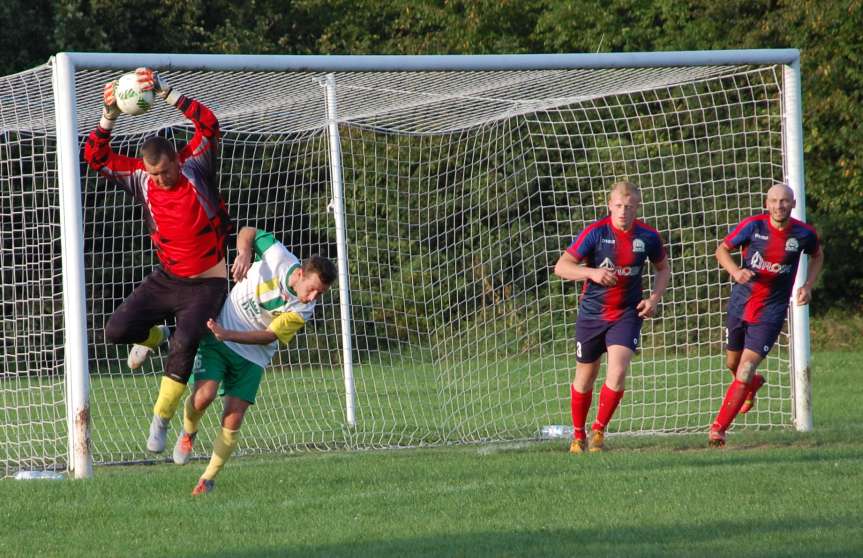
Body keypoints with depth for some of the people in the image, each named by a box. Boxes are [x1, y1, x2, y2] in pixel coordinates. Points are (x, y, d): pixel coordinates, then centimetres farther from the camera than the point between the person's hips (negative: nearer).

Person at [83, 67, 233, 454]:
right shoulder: (140, 178, -4)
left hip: (205, 284, -4)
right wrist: (109, 115, -19)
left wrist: (164, 91, -34)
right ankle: (153, 336, 28)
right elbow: (95, 157, -5)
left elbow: (208, 122, -26)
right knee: (117, 330, -9)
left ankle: (161, 418, -10)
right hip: (166, 279, 4)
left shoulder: (196, 165, -13)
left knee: (185, 341, -26)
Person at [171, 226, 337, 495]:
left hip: (252, 355, 1)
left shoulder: (302, 310, -15)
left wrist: (228, 334, -32)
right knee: (203, 396, -20)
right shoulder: (278, 257, -18)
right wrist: (244, 253, -22)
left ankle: (209, 479, 9)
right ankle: (188, 433, 14)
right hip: (217, 335, -1)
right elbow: (248, 232, -1)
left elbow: (269, 336, -19)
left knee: (233, 420, -8)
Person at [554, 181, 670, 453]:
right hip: (592, 314, 0)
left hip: (628, 313, 0)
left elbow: (663, 269, 13)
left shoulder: (648, 237, -6)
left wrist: (654, 298, -3)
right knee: (585, 377, 10)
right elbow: (561, 267, -16)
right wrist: (592, 272, -32)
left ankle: (599, 430, -1)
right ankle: (578, 435, 29)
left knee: (618, 372, -18)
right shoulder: (596, 232, -14)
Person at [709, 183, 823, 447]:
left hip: (771, 313, -2)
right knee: (733, 364, 19)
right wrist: (735, 271, -19)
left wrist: (808, 286, 0)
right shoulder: (753, 226, -11)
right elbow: (722, 249, 1)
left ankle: (719, 428, -6)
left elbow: (817, 256, 15)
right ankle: (753, 385, 55)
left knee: (745, 370, -13)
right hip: (740, 305, 2)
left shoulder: (804, 234, -8)